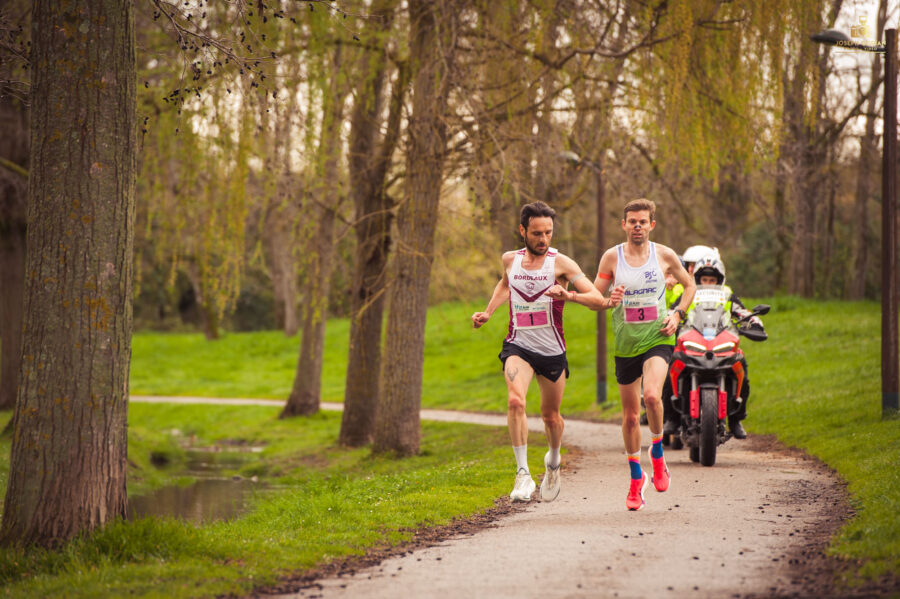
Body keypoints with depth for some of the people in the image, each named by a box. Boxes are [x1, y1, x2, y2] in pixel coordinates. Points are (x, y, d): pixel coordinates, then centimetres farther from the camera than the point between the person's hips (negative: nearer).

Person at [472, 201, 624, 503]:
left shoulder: (561, 263, -9)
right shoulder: (510, 260, 3)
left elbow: (598, 300, -16)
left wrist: (569, 295, -34)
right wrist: (487, 313, 17)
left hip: (552, 351, -1)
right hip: (518, 346, 1)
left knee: (551, 416, 13)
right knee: (515, 401, -25)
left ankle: (553, 462, 44)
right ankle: (523, 473, -23)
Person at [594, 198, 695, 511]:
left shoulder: (665, 255, -1)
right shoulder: (612, 257, -1)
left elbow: (689, 285, 15)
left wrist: (678, 314, -1)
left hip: (658, 339, -2)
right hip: (625, 343, 2)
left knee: (652, 395, -28)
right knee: (630, 415, 9)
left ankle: (657, 451, -1)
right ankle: (636, 478, 27)